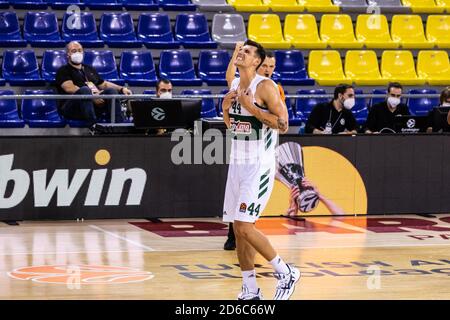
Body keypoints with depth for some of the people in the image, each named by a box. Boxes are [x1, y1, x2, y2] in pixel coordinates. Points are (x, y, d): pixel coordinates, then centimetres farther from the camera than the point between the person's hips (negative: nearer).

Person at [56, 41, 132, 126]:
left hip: (95, 103, 6)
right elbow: (69, 88, -9)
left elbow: (104, 84, 32)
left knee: (111, 91, -20)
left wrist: (122, 89, 14)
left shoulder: (90, 69, 30)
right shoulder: (63, 71, 8)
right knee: (85, 90, -35)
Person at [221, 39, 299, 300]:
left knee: (245, 226, -15)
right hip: (237, 163, 8)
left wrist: (251, 107, -20)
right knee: (239, 228, 7)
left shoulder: (265, 86, -13)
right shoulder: (235, 85, 11)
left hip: (259, 166, -8)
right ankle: (250, 291, 14)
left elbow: (283, 124, -19)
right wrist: (226, 108, 1)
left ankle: (286, 273, 1)